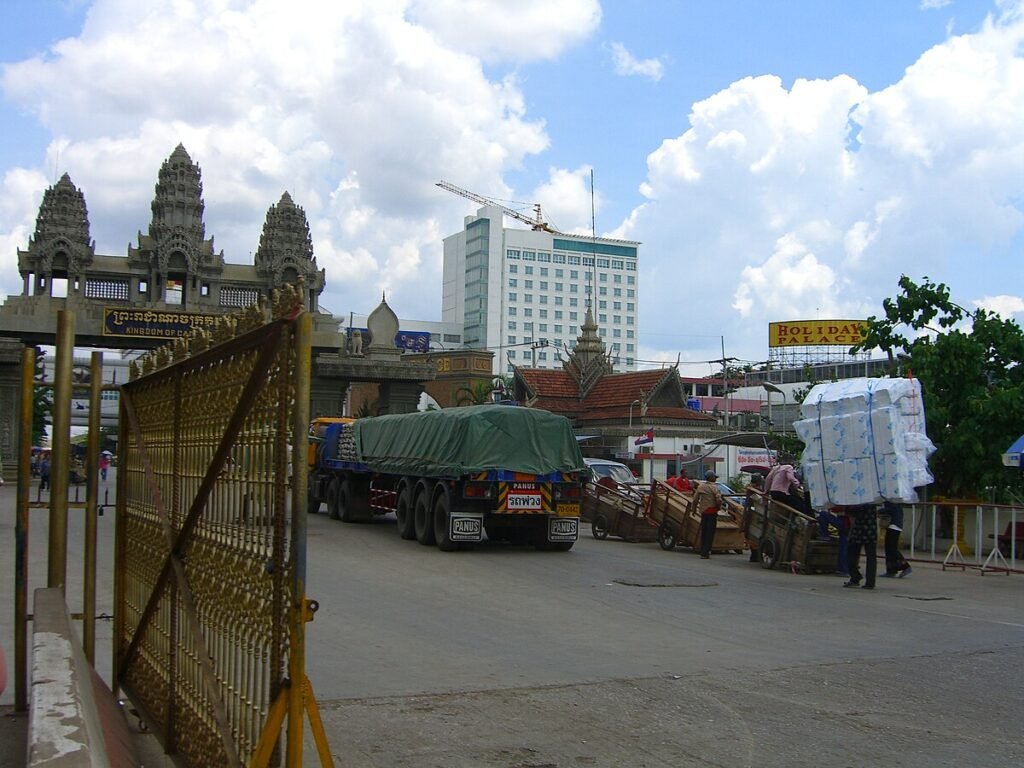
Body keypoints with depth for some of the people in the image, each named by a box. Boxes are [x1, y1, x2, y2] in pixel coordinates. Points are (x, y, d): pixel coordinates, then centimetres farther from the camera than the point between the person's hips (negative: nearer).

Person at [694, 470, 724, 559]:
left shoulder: (700, 486, 7)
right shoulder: (714, 487, -11)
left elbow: (695, 498, 9)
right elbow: (718, 500, -19)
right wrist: (719, 507, 1)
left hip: (703, 511, 6)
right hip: (712, 511, -6)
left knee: (703, 532, 16)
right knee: (710, 533, -2)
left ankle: (703, 551, 21)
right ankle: (705, 553, -5)